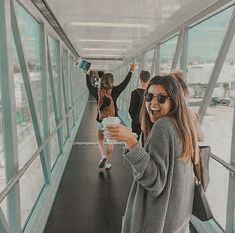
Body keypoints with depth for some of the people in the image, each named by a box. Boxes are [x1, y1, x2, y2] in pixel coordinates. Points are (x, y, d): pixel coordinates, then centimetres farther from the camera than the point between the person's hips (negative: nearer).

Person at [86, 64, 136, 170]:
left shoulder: (97, 91, -9)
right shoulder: (114, 91, -15)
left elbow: (89, 85, 9)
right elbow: (125, 82, -7)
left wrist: (87, 74, 22)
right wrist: (131, 71, 1)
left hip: (101, 120, 1)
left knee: (100, 139, 22)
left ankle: (103, 156, -2)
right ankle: (108, 163, 21)